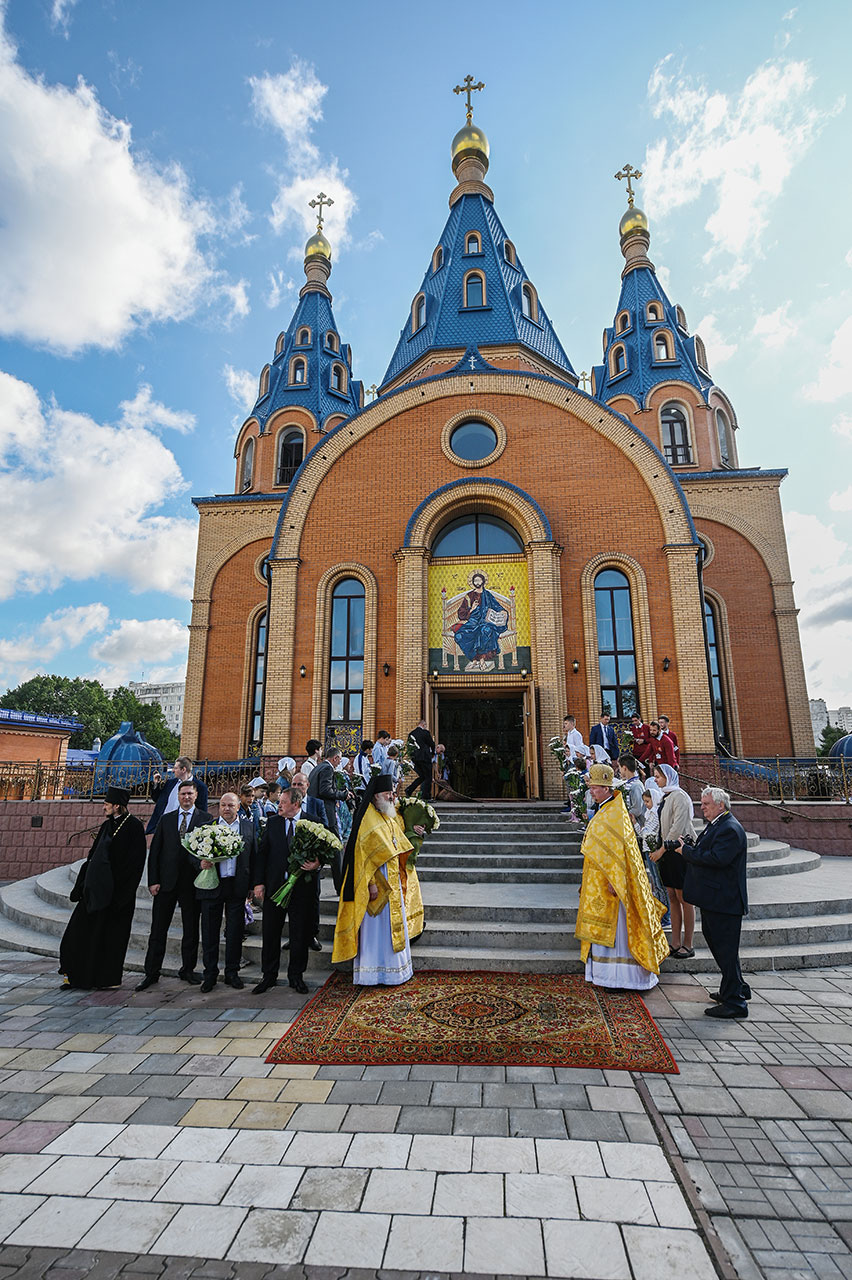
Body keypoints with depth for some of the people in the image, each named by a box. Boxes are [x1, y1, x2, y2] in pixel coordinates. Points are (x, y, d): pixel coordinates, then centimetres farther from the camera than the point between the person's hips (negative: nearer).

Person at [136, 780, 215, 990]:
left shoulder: (206, 819, 1)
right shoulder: (166, 820, 8)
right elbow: (154, 852, 6)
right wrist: (153, 880, -1)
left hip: (192, 881, -2)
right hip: (166, 880, 2)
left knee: (191, 929, 10)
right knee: (158, 929, 8)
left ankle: (188, 969, 25)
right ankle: (151, 973, 21)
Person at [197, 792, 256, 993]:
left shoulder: (249, 826, 5)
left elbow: (254, 856, 5)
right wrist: (200, 863, -18)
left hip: (237, 886, 0)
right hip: (212, 885, 0)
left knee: (235, 931, 9)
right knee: (210, 931, 7)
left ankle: (232, 972, 23)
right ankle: (210, 974, 22)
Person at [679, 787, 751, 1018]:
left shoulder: (730, 829, -20)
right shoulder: (715, 825, 12)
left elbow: (717, 859, -29)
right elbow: (705, 853, 15)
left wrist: (687, 851, -20)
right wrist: (690, 847, -3)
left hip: (724, 901, -11)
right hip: (713, 899, 11)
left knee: (726, 949, -1)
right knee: (714, 941, 21)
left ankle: (734, 1002, 10)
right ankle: (737, 988, 37)